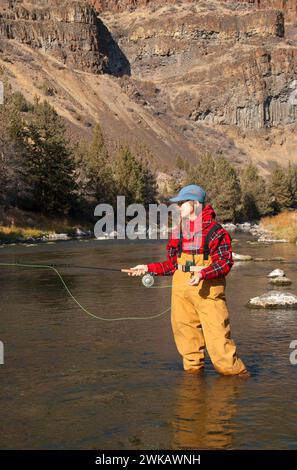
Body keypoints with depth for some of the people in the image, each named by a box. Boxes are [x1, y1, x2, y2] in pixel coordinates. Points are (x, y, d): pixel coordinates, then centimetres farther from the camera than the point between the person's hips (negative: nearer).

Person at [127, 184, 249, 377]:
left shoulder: (215, 230, -6)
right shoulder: (178, 231, 14)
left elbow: (225, 262, -10)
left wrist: (202, 274, -23)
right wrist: (148, 268, 12)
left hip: (208, 289, -6)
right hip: (182, 289, 6)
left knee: (218, 334, -7)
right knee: (185, 332, 7)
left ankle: (236, 372, 8)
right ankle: (193, 369, 21)